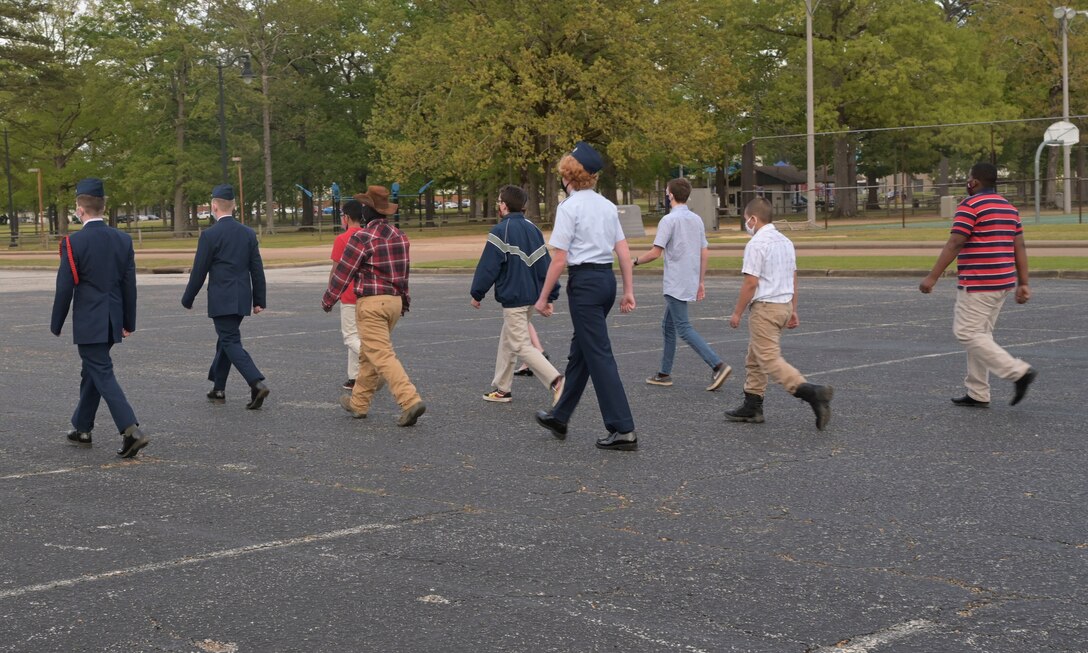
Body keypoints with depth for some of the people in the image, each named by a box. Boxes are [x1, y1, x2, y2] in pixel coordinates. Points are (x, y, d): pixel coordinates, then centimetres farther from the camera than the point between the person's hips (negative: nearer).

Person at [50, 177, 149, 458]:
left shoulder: (73, 242, -13)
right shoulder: (123, 239, 2)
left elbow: (64, 288, -11)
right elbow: (130, 285, 5)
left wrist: (56, 325, 1)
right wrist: (129, 322, 13)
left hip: (87, 324, -6)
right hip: (112, 323, 6)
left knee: (103, 375, -5)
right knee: (91, 372, 19)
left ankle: (131, 430, -17)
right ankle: (82, 429, 30)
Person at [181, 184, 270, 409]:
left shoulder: (210, 234, -11)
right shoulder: (248, 233, 6)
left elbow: (199, 271, -8)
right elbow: (257, 269, 7)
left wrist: (187, 299, 4)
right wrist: (259, 300, 13)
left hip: (222, 300, -6)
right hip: (242, 299, 6)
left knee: (231, 342, -6)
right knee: (225, 340, 18)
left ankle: (257, 384, -21)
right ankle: (218, 389, 24)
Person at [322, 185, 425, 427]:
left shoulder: (362, 237, -13)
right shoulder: (399, 236, 9)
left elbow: (343, 271, -9)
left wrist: (328, 300, 3)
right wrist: (404, 299, 27)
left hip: (371, 303, -8)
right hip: (394, 301, 8)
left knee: (382, 355, -10)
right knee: (368, 354, 19)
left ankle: (410, 401, -23)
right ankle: (358, 403, 28)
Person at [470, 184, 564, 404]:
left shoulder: (501, 231, -14)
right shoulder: (533, 229, 9)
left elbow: (488, 265, -13)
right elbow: (546, 263, 9)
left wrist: (477, 293, -2)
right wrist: (550, 296, 12)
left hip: (513, 297, -8)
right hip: (532, 295, 8)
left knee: (521, 346, -8)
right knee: (507, 341, 20)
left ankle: (555, 380, -24)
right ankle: (502, 388, 26)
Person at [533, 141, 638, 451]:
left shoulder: (569, 207, -11)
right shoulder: (607, 205, 11)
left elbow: (559, 259, -13)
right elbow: (623, 250, 8)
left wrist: (543, 298, -6)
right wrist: (628, 291, 11)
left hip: (584, 281, -8)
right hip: (607, 278, 8)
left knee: (599, 356, -5)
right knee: (579, 352, 18)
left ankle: (623, 430, -6)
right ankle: (559, 417, 32)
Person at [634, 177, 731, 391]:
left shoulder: (669, 220, -13)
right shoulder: (697, 220, 11)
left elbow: (655, 253, -15)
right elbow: (704, 254, 12)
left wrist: (636, 261, 3)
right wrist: (700, 283, 17)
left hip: (675, 284, -8)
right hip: (691, 283, 8)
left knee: (683, 328, -9)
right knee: (668, 325, 17)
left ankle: (718, 365, -20)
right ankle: (665, 374, 21)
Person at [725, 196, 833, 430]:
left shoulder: (756, 244, -16)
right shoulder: (785, 242, 12)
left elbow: (751, 282, -19)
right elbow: (793, 279, 16)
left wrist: (737, 313, -10)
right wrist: (793, 311, 22)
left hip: (765, 307, -9)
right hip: (784, 304, 9)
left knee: (770, 360, -11)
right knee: (754, 359, 18)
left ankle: (812, 393, -25)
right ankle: (752, 406, 22)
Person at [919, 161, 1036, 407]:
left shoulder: (970, 206, -12)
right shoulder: (1009, 207, 13)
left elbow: (954, 245, -17)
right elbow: (1020, 247, 11)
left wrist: (932, 277, -13)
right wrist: (1023, 283, 13)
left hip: (978, 285, -9)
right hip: (1003, 283, 9)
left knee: (967, 333, -4)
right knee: (980, 335, 14)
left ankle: (1019, 371, -13)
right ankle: (978, 394, 15)